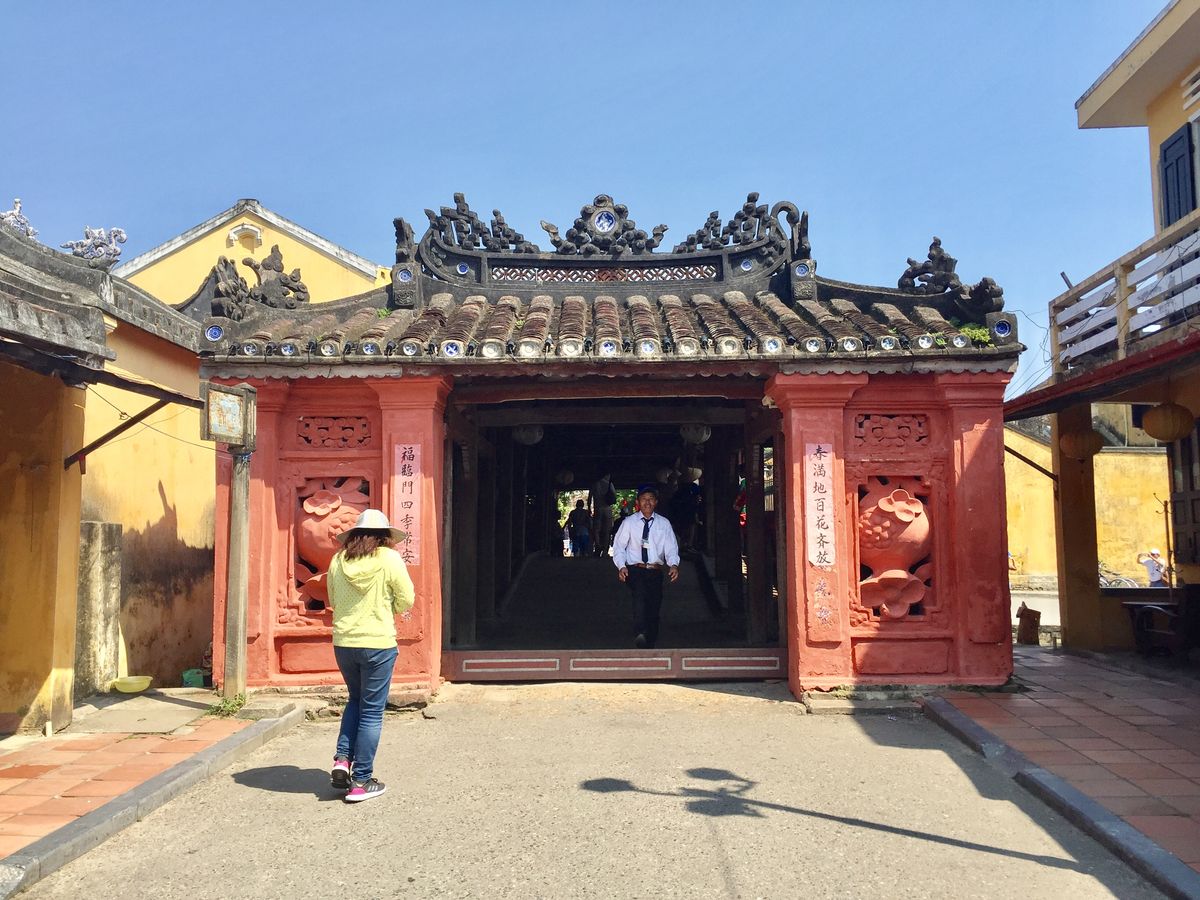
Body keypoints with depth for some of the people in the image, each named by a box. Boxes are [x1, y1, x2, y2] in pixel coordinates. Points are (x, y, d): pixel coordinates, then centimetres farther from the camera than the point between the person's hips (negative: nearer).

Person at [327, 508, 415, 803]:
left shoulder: (338, 560, 2)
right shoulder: (389, 559, -9)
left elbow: (333, 600, 13)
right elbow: (406, 602, -5)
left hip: (343, 643, 4)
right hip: (377, 643, -4)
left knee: (356, 700, 25)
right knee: (371, 711, 6)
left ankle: (342, 759, 12)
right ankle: (361, 781, 11)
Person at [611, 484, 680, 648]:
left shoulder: (664, 524, 8)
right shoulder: (629, 522, 5)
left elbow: (671, 548, 2)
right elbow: (618, 546, 5)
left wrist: (674, 565, -18)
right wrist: (621, 566, -12)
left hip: (656, 572, 3)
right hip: (635, 570, -2)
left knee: (654, 609, 3)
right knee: (640, 592, -31)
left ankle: (650, 646, 16)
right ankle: (640, 634, -42)